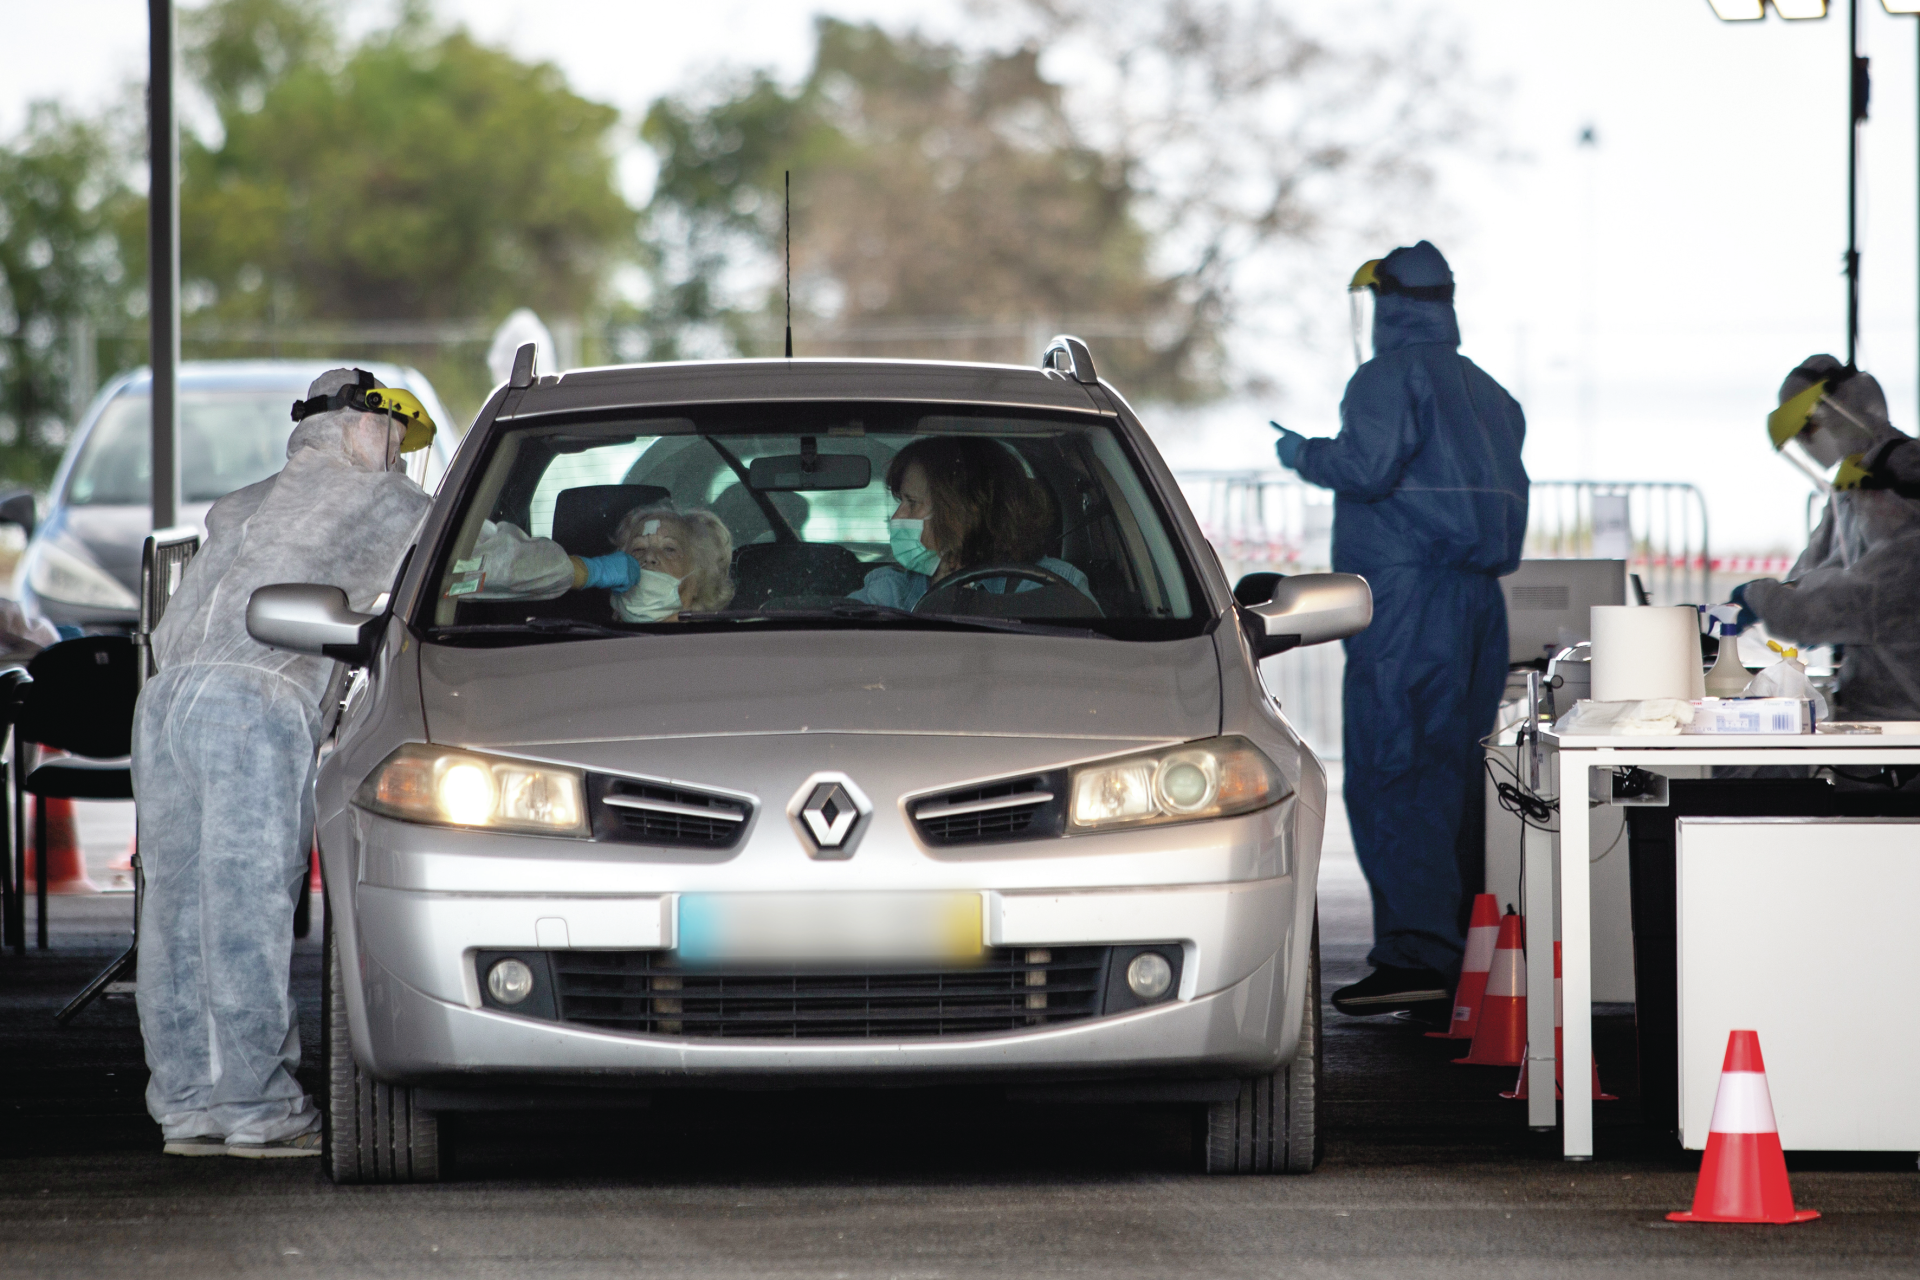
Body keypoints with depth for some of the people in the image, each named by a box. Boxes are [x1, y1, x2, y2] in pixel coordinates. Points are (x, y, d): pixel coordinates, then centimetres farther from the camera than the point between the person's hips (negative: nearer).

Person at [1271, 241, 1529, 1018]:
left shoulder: (1390, 379, -8)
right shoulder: (1487, 393, 17)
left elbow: (1369, 467, -19)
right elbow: (1504, 493, 17)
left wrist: (1304, 454, -1)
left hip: (1402, 599, -8)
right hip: (1477, 601, 8)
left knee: (1388, 776, -10)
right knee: (1452, 772, 12)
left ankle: (1415, 956, -18)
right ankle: (1464, 949, 13)